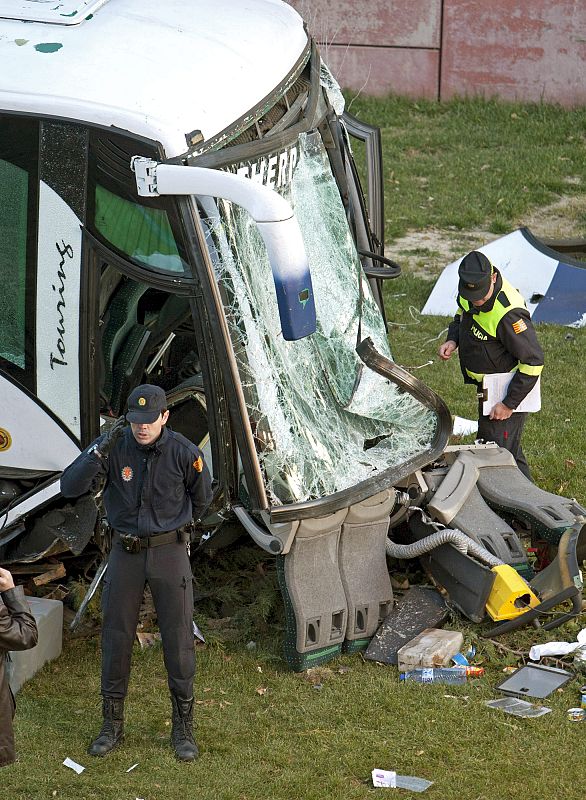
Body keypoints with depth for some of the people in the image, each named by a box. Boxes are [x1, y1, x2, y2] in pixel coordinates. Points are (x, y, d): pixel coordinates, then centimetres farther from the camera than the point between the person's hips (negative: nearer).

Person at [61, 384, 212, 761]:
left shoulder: (185, 453, -13)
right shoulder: (113, 447, -11)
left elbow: (201, 497, 7)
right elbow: (70, 487, -21)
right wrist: (102, 449, -32)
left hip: (170, 551, -1)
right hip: (126, 553, 1)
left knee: (179, 639, 0)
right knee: (116, 638, 6)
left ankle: (184, 729, 13)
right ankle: (112, 726, 19)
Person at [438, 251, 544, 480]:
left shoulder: (508, 313, -34)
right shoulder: (469, 295, -8)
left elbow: (533, 361, -28)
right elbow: (462, 314, 17)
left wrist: (509, 404, -24)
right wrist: (452, 340, -4)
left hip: (508, 390, -9)